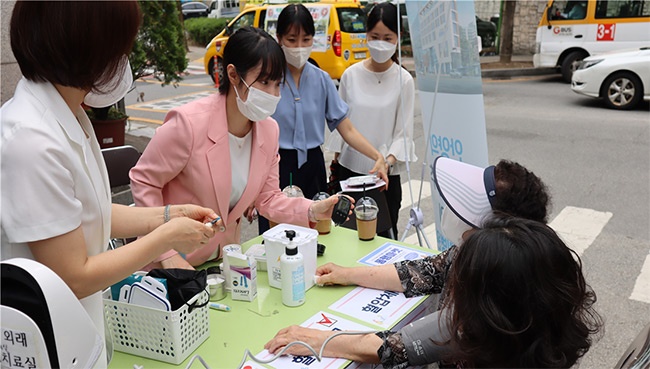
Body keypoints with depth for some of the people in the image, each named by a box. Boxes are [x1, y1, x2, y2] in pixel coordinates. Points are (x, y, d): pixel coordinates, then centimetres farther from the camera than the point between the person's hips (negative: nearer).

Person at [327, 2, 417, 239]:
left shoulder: (404, 80, -6)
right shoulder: (351, 75, 0)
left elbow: (404, 132, -6)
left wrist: (388, 162, -22)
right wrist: (335, 162, 10)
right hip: (350, 167, 2)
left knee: (385, 234, 4)